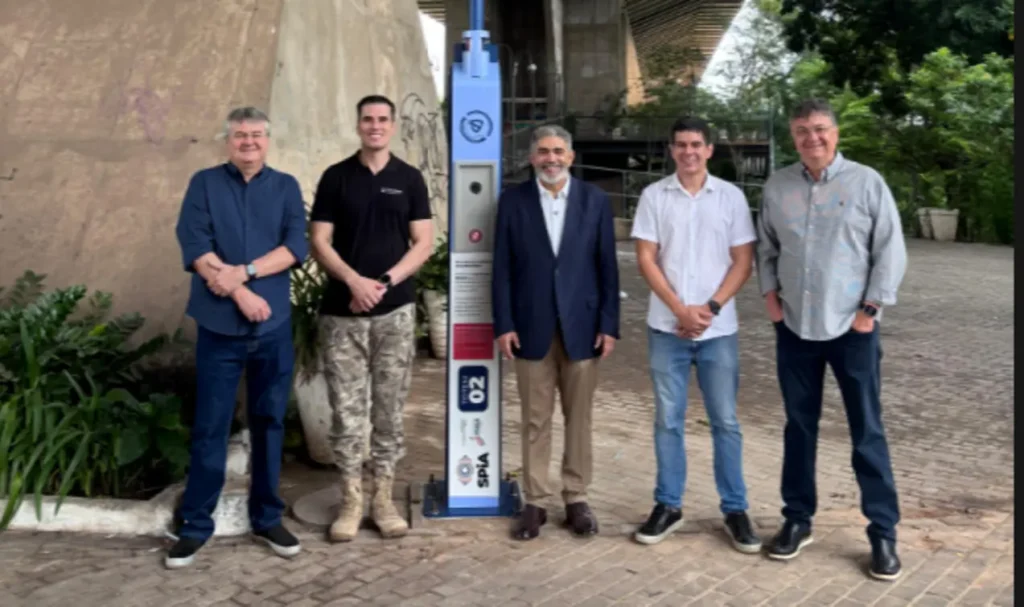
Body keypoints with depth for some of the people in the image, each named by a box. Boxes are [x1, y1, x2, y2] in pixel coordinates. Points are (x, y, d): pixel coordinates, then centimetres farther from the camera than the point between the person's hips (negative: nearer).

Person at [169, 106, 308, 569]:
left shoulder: (285, 187, 8)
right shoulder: (204, 183, 5)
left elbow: (297, 246, -5)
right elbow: (194, 246, -8)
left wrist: (243, 272, -16)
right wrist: (240, 293, -16)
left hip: (274, 325, 2)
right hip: (219, 324, -1)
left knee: (269, 422, 10)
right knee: (209, 426, 3)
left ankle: (267, 518, 23)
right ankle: (194, 524, 16)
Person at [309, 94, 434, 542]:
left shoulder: (409, 179, 6)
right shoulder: (335, 177, 4)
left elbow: (423, 243, 1)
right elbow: (319, 242, 0)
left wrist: (385, 282, -11)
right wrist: (354, 280, -15)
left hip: (395, 309, 1)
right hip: (342, 310, 0)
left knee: (390, 407, 6)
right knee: (346, 408, 2)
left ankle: (383, 496, 16)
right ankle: (351, 499, 13)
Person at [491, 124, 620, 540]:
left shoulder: (595, 200, 3)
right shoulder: (512, 200, 2)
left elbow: (607, 266, 2)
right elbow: (502, 267, 1)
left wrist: (609, 324, -4)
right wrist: (503, 324, -6)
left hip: (582, 326, 1)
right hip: (532, 327, 0)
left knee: (578, 417, 9)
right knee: (535, 420, 7)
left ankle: (576, 498, 22)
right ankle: (534, 502, 17)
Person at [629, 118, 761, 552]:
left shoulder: (731, 197, 2)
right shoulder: (653, 196, 2)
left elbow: (743, 262, 1)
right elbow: (646, 259, -1)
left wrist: (711, 308, -10)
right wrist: (680, 310, -10)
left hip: (718, 329, 0)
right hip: (666, 327, 0)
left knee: (725, 421, 5)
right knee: (668, 420, 7)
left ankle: (734, 509, 16)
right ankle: (668, 505, 18)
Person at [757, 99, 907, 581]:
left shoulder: (866, 182, -5)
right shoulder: (777, 186, 4)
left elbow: (890, 251, -5)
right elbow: (766, 247, 13)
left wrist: (871, 308, -9)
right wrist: (770, 295, 2)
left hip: (851, 327, -3)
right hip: (794, 327, 3)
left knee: (867, 432, 3)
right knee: (799, 426, 13)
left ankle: (883, 533, 14)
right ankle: (797, 519, 26)